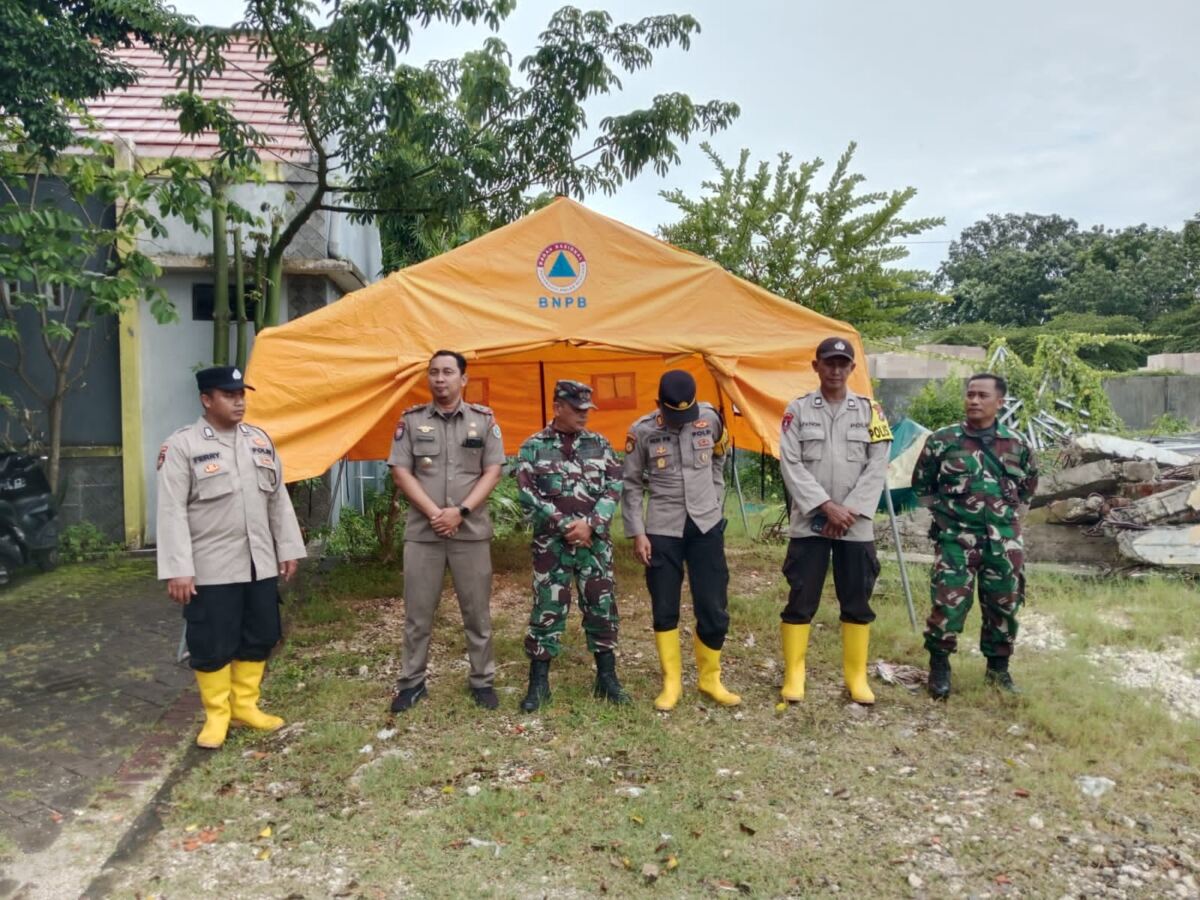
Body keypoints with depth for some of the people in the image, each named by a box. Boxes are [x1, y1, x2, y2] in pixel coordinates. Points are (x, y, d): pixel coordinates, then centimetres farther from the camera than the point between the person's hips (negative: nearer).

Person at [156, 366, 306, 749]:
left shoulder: (260, 439, 9)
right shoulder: (182, 445, -8)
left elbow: (278, 499, 13)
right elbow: (172, 511, -12)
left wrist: (288, 549, 10)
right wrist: (177, 569, -16)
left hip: (260, 563, 6)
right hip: (211, 569, -5)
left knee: (260, 637, 13)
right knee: (212, 644, 4)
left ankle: (245, 705, 29)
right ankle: (216, 715, 21)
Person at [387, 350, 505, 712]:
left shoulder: (484, 419, 4)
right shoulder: (411, 419, 4)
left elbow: (492, 472, 0)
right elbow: (401, 473, 0)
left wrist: (461, 511, -12)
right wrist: (433, 512, -11)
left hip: (472, 531, 0)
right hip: (422, 531, 0)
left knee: (477, 611, 8)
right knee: (418, 612, 8)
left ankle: (482, 680, 21)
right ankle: (411, 681, 22)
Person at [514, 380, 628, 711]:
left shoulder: (600, 444, 8)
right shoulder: (533, 447, 1)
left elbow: (614, 487, 2)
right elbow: (529, 494, -7)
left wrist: (589, 524, -12)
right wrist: (565, 526, -13)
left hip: (595, 541, 3)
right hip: (551, 543, -2)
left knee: (602, 607, 8)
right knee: (547, 610, 2)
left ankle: (607, 678, 21)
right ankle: (539, 683, 13)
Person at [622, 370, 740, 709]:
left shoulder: (710, 419, -1)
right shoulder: (642, 431, -6)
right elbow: (632, 486, -1)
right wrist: (637, 533, -5)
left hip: (706, 525, 1)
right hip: (662, 530, -1)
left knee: (713, 609, 3)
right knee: (665, 611, 6)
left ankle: (710, 679, 22)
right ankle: (671, 683, 21)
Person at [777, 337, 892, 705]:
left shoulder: (870, 411, 5)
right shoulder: (798, 410, 1)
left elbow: (878, 467, -1)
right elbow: (791, 465, -6)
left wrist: (849, 511, -11)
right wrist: (827, 506, -14)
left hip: (856, 525, 2)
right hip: (809, 522, -1)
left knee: (857, 603, 9)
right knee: (800, 601, 1)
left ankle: (857, 677, 22)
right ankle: (793, 676, 13)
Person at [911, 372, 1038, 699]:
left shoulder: (1016, 444, 5)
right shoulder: (942, 441, -2)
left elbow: (1028, 486, 20)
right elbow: (921, 485, 8)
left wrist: (1008, 513, 12)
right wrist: (943, 511, 5)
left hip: (1003, 541, 3)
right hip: (956, 538, -3)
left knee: (1004, 605, 10)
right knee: (948, 603, -6)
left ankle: (998, 666, 28)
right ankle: (939, 666, 11)